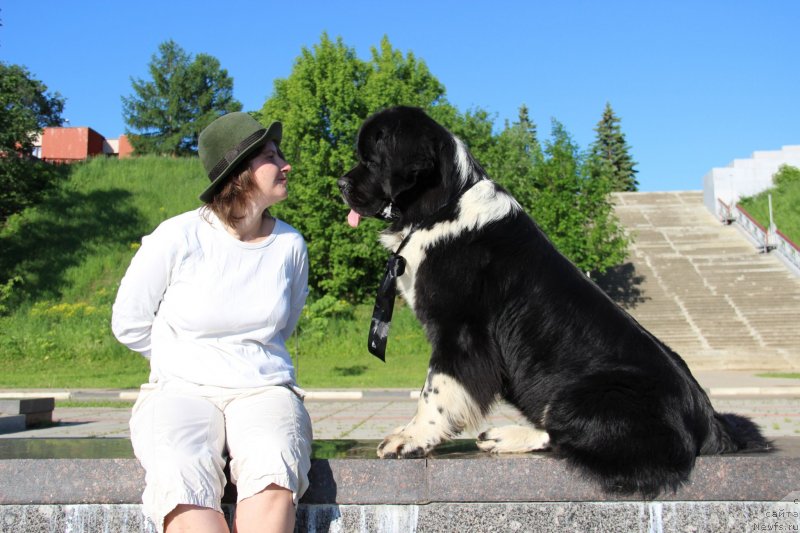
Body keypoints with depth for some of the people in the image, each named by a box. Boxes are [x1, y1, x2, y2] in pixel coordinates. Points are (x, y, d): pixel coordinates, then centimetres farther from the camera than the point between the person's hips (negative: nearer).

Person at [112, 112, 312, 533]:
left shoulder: (290, 245, 5)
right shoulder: (178, 238, -5)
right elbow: (128, 324, 7)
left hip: (265, 390, 2)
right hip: (180, 389, -2)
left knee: (273, 472, -34)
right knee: (182, 481, -35)